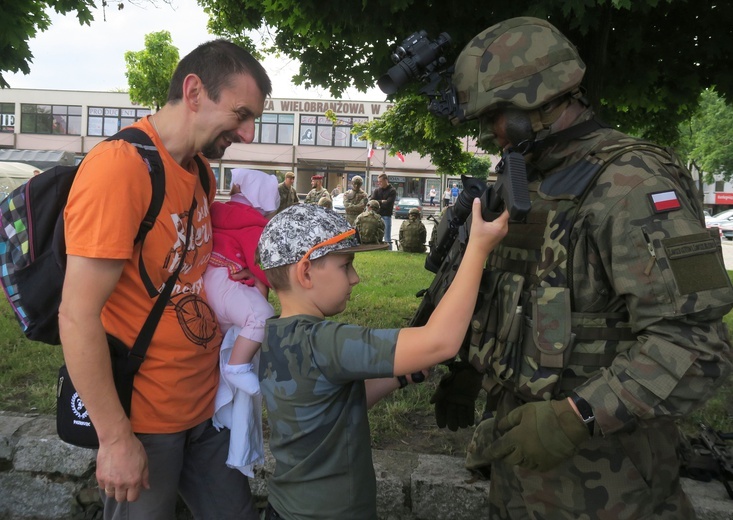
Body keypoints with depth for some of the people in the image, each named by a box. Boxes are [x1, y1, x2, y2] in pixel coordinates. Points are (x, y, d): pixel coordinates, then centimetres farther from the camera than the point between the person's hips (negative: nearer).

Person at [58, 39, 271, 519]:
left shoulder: (201, 171, 5)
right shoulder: (120, 165, -21)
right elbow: (78, 316, -22)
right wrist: (116, 438, -18)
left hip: (206, 403, 8)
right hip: (145, 422, -7)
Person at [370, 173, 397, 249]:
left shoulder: (392, 191, -4)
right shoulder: (376, 190, 9)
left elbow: (388, 203, -16)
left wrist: (378, 202, -6)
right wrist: (381, 202, -10)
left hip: (386, 216, -4)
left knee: (387, 238, 1)